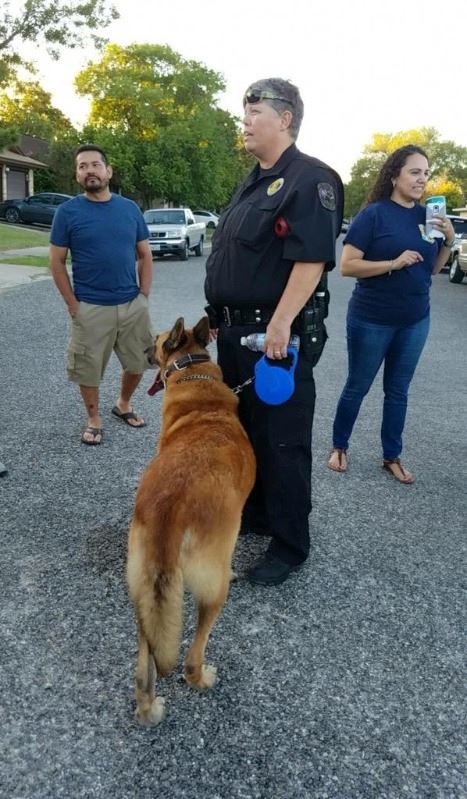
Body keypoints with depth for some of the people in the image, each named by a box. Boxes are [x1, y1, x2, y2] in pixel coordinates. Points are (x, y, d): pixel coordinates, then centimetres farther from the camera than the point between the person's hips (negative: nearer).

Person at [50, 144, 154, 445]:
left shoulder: (130, 208, 5)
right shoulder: (68, 211, -3)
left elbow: (145, 255, 9)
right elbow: (57, 262, -1)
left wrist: (144, 296, 2)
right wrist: (73, 304, -7)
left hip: (133, 305, 3)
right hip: (90, 308, -3)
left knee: (138, 363, 13)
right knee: (89, 369, 6)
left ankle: (123, 405, 38)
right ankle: (94, 420, 27)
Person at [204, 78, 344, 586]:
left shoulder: (310, 179, -12)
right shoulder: (253, 183, 18)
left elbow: (312, 259, -23)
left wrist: (280, 325, -28)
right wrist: (219, 316, 19)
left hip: (276, 335, -10)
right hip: (236, 332, 10)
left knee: (281, 441, 0)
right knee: (241, 428, 19)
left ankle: (289, 545, 17)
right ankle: (252, 513, 38)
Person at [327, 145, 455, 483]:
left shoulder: (427, 215, 5)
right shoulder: (374, 214, -11)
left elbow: (433, 268, 13)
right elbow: (347, 265, -16)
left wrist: (449, 240, -5)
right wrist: (394, 263, -24)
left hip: (416, 321, 5)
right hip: (372, 320, -5)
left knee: (398, 391, 13)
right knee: (357, 387, 8)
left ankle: (392, 457, 26)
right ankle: (339, 447, 27)